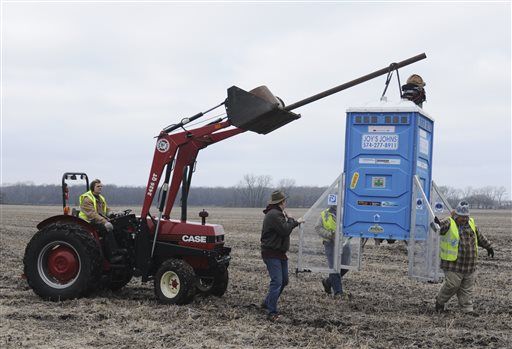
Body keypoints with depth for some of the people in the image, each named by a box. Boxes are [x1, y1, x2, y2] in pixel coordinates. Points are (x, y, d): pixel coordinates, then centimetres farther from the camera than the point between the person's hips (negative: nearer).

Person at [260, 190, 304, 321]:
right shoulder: (274, 215, -18)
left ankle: (268, 303, 31)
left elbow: (285, 229, 17)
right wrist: (294, 221, -9)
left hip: (280, 253, 11)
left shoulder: (277, 213, 18)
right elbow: (285, 230, -24)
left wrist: (289, 220, 3)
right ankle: (272, 313, -14)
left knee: (283, 281, 18)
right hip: (271, 254, -11)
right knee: (277, 281, -15)